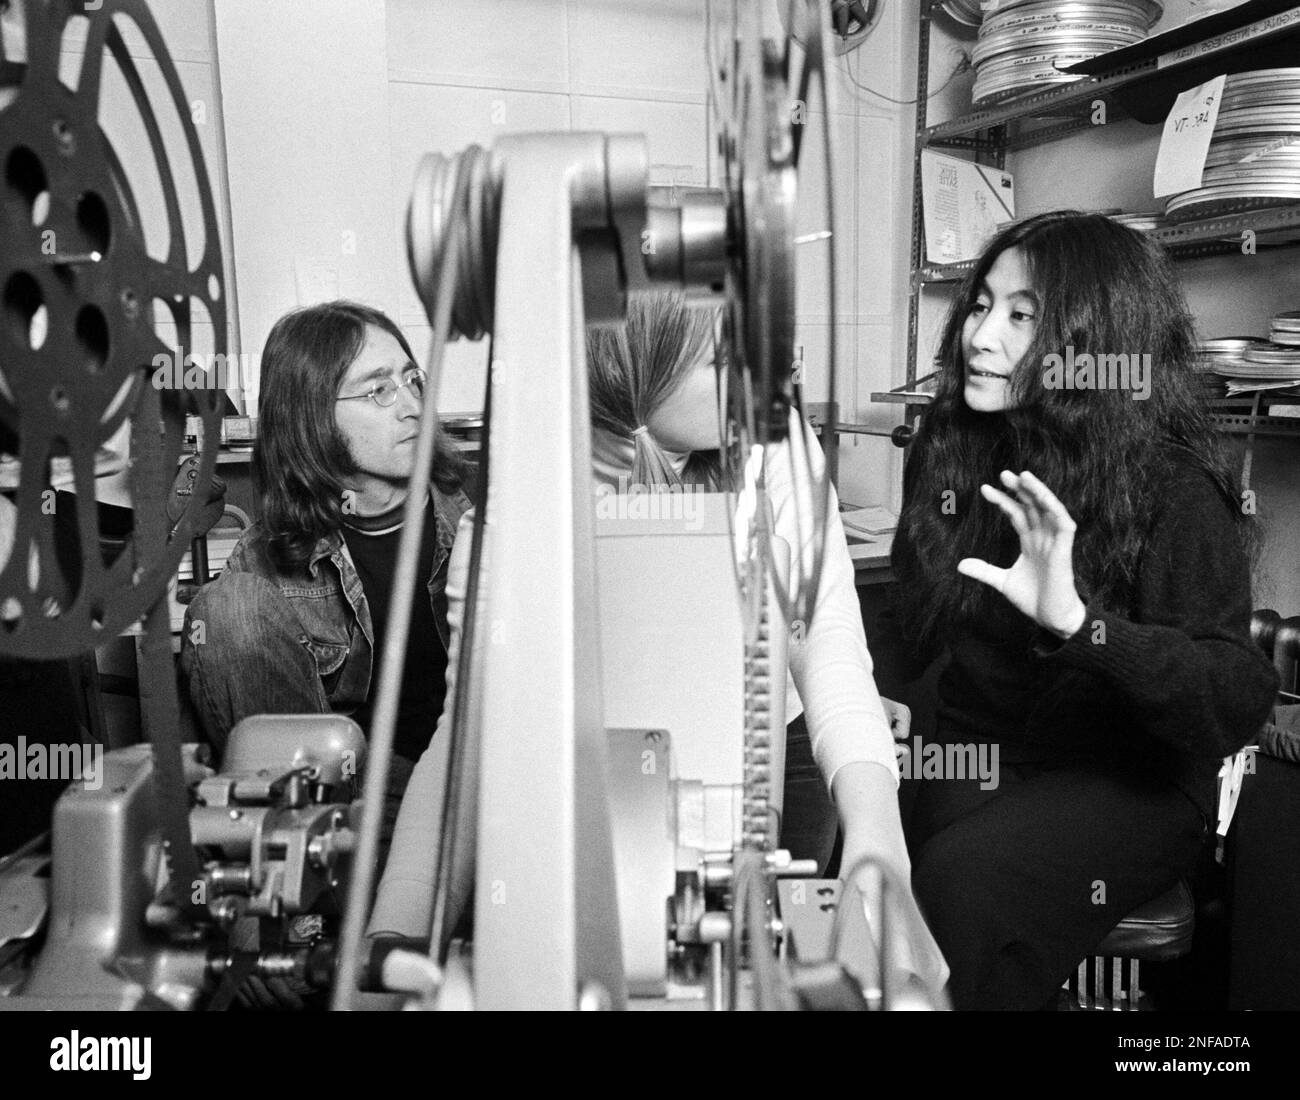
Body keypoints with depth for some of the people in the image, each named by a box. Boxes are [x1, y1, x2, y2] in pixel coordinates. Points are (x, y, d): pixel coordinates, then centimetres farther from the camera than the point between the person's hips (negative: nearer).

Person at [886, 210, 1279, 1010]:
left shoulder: (1171, 490, -14)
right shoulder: (949, 449, 2)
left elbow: (1240, 699, -24)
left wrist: (1077, 623, -39)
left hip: (1126, 780, -4)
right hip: (974, 751, 5)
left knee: (965, 880, -31)